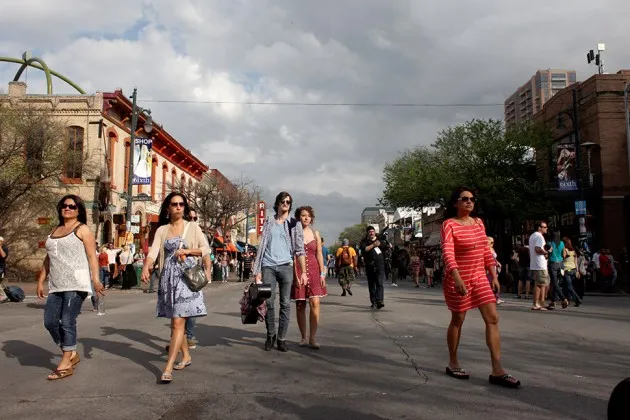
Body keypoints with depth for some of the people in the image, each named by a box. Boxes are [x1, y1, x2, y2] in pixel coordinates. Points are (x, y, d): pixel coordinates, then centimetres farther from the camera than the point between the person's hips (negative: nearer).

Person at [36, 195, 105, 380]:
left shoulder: (82, 229, 1)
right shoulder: (54, 231, 21)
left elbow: (92, 256, -7)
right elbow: (48, 258, 23)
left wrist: (96, 280, -17)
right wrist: (41, 281, 18)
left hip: (76, 284, -7)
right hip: (56, 286, 7)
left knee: (67, 322, -7)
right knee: (50, 321, 3)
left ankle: (65, 364, 1)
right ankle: (72, 354, 19)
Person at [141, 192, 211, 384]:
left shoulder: (193, 227, 2)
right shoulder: (161, 230, 8)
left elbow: (206, 249, 0)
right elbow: (153, 252, -6)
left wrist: (186, 251, -12)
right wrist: (146, 267, -25)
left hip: (187, 276, -4)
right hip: (168, 278, 4)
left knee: (178, 322, -9)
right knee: (175, 321, 12)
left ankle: (168, 368, -10)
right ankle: (186, 356, 29)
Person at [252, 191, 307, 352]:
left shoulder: (294, 224, 9)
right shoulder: (268, 222, 12)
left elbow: (300, 249, 4)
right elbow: (262, 246, 10)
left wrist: (303, 272, -4)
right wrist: (257, 270, 3)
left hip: (286, 266, -1)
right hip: (268, 266, 1)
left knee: (285, 304, 0)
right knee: (268, 302, 0)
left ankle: (281, 338, 9)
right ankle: (270, 335, 17)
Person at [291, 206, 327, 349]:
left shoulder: (315, 234, 10)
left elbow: (319, 255, 10)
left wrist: (322, 273, 4)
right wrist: (294, 274, -9)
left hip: (314, 270, 2)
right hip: (297, 271, -2)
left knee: (315, 303, -12)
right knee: (300, 305, 5)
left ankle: (312, 338, -7)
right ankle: (304, 337, 18)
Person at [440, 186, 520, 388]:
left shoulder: (478, 222, 8)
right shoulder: (449, 224, -13)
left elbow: (486, 251, 14)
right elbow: (448, 252, -26)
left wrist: (494, 276, 10)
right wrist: (457, 278, -38)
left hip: (479, 277, 6)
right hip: (458, 279, -6)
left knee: (493, 319, -2)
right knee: (457, 320, 6)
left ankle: (497, 371, 1)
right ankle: (453, 364, 24)